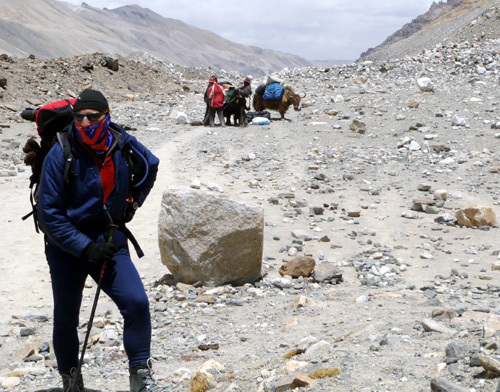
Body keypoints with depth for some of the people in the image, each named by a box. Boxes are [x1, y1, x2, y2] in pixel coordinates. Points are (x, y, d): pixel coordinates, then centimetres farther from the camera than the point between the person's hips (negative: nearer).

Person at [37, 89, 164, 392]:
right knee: (66, 319, 10)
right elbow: (49, 215, -14)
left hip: (109, 241, 2)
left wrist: (133, 202, 11)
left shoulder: (125, 147, -7)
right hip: (66, 246, -2)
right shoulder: (60, 155, -18)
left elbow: (151, 166, 19)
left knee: (136, 302, -15)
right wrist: (85, 247, -21)